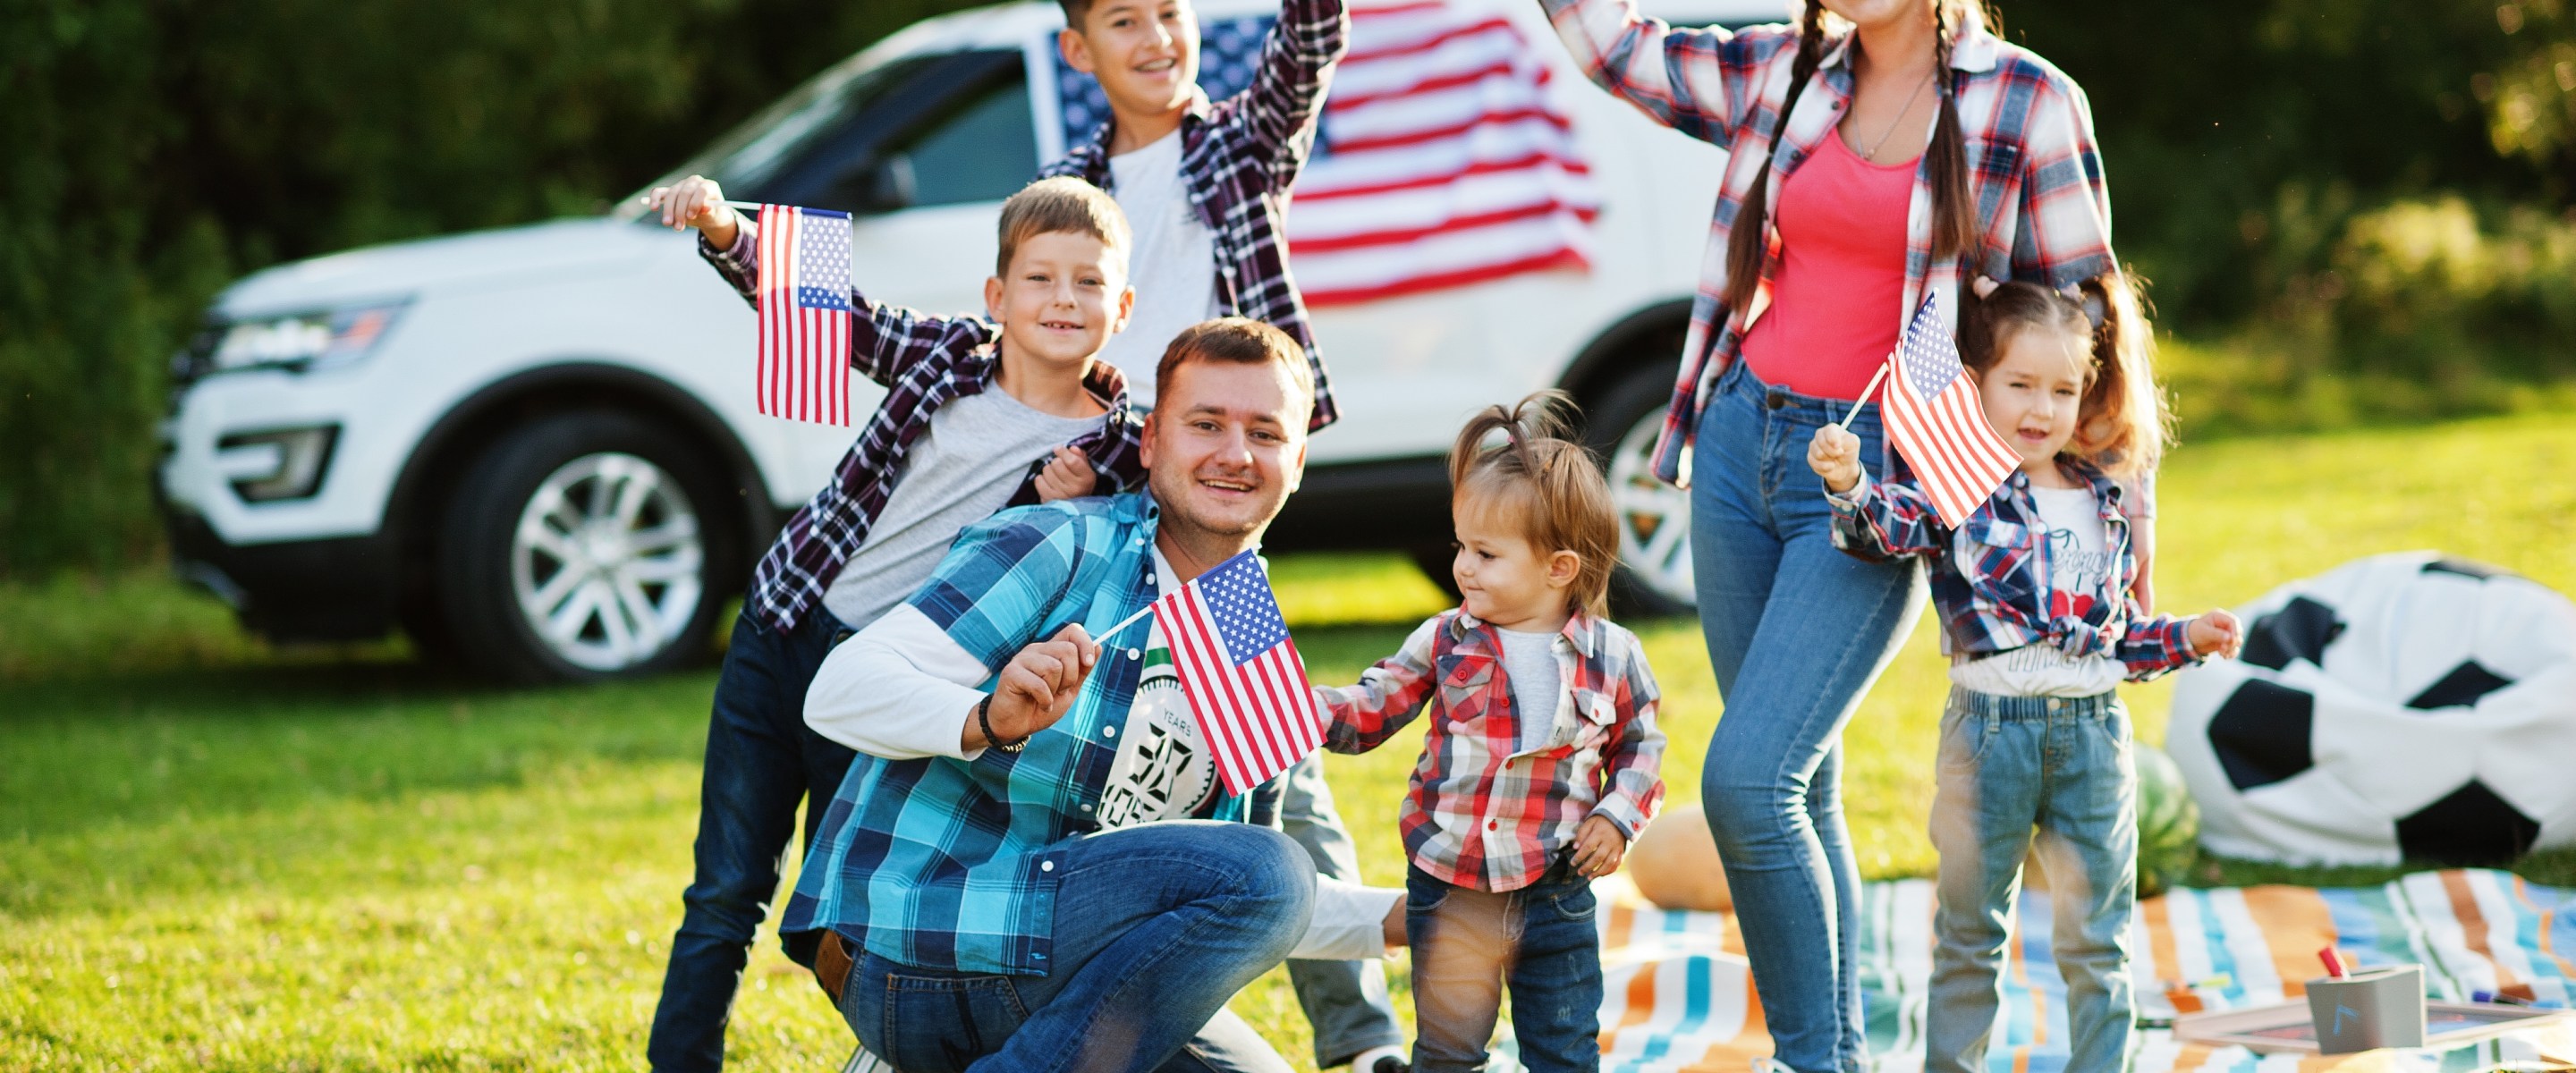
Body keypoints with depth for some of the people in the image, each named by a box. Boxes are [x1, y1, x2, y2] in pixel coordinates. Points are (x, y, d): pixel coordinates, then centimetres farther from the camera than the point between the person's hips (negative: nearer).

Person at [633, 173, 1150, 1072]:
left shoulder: (1115, 450, -7)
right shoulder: (945, 355, -3)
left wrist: (1064, 506, -22)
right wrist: (721, 228, -14)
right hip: (782, 636, 2)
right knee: (726, 894, 5)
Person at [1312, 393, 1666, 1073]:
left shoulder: (1611, 656, -4)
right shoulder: (1445, 642, -2)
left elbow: (1640, 746, 9)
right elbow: (1370, 713, 0)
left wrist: (1617, 817, -6)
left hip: (1555, 896, -1)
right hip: (1448, 890, 1)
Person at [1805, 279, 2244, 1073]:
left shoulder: (2103, 507, 12)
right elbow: (1888, 525, -24)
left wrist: (2185, 637, 9)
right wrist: (1848, 484, -43)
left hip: (2095, 730, 4)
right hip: (1991, 726, -3)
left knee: (2096, 937, 9)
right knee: (1970, 933, 7)